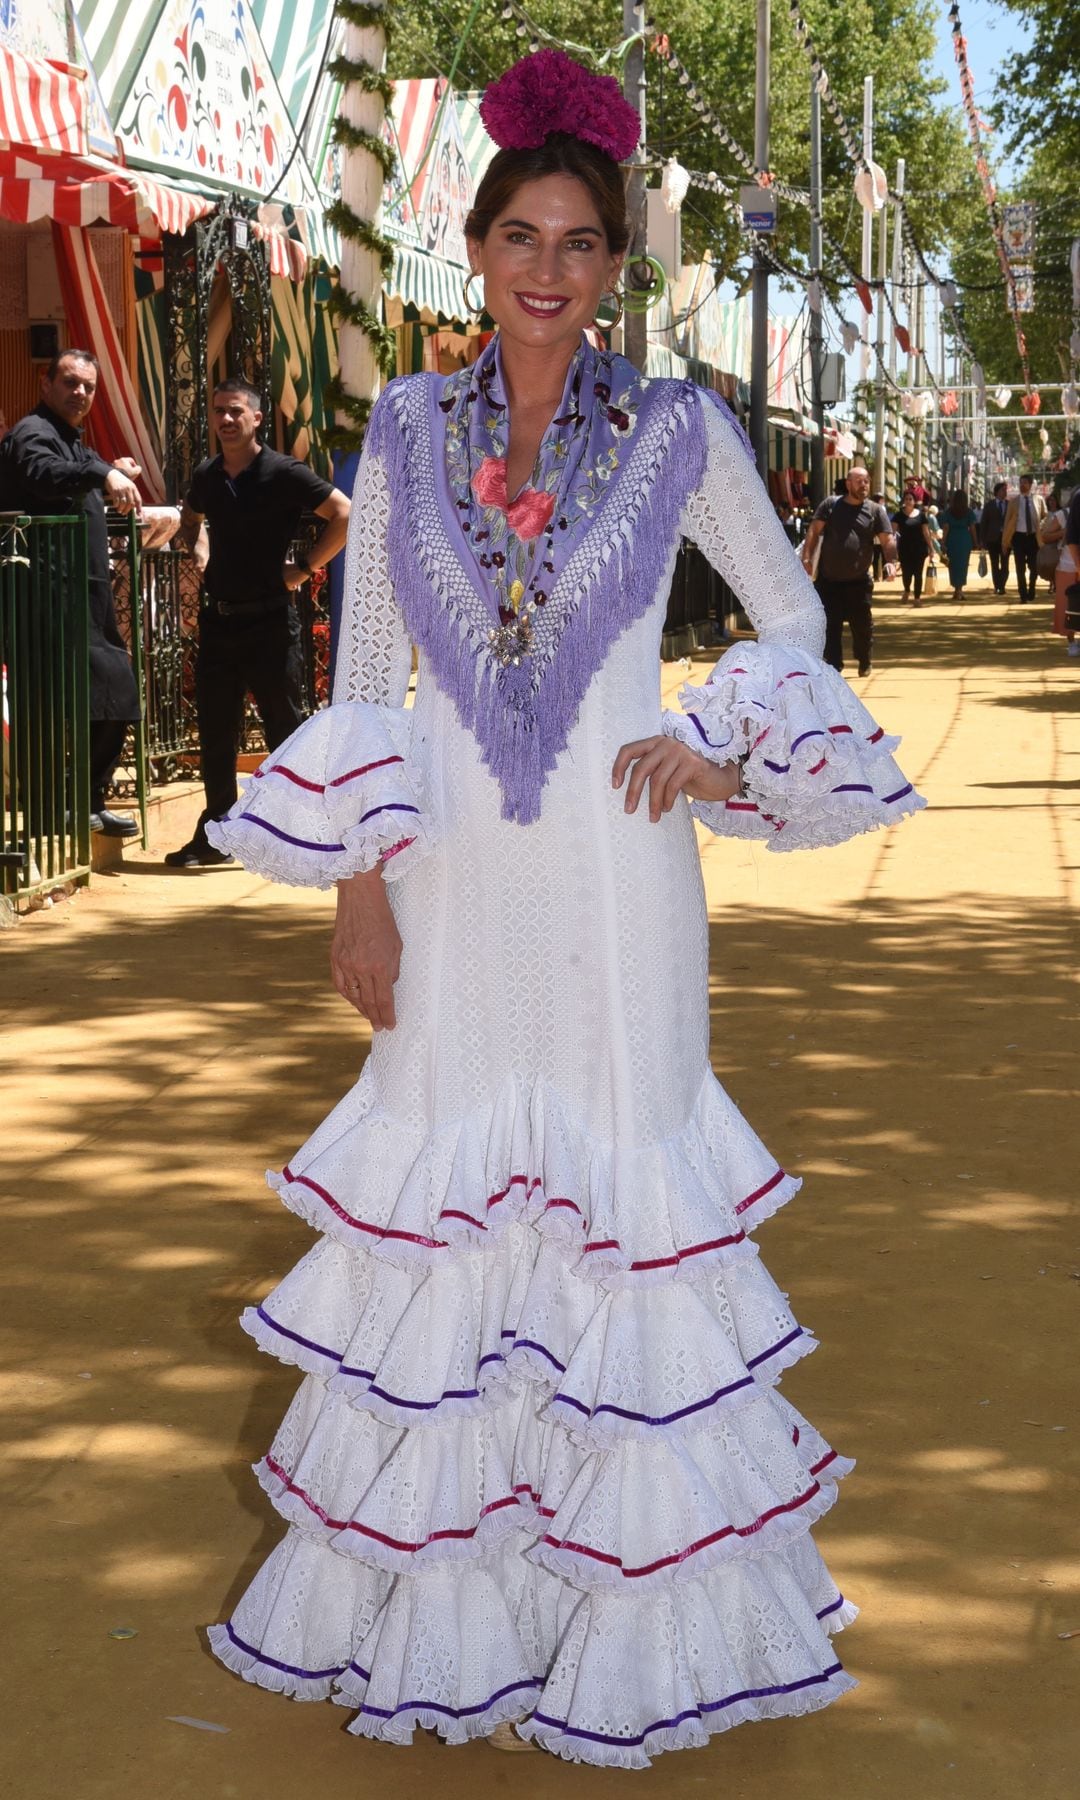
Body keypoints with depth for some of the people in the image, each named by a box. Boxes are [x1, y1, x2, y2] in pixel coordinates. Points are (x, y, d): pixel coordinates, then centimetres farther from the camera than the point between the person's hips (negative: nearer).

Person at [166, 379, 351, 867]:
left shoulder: (283, 473, -9)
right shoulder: (207, 476, 8)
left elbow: (345, 515, -12)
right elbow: (190, 519, 30)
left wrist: (305, 568, -11)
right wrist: (197, 551, 11)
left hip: (269, 620, -6)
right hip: (218, 619, 6)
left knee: (284, 727, 0)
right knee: (215, 731, 9)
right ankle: (215, 835, 18)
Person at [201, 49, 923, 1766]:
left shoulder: (680, 430, 0)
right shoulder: (408, 428, 5)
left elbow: (794, 614, 11)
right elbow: (364, 670, 6)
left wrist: (721, 746, -5)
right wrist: (358, 886, 0)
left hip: (613, 878, -2)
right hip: (451, 882, 2)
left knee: (618, 1196, 3)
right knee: (440, 1191, 7)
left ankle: (631, 1622, 18)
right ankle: (438, 1603, 21)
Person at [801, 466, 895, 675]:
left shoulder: (875, 511, 3)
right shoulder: (830, 505, 3)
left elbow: (888, 539, -2)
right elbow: (814, 531, 0)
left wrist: (890, 561, -20)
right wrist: (807, 557, -12)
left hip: (858, 581, 1)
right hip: (828, 579, -1)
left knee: (863, 624, 8)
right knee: (831, 625, -1)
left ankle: (865, 662, 30)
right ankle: (834, 665, 4)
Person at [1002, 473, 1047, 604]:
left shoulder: (1039, 499, 1)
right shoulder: (1014, 500, 1)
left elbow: (1045, 517, 13)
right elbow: (1007, 521, 2)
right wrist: (1005, 541, 0)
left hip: (1033, 536, 0)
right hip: (1019, 536, 0)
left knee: (1034, 567, 8)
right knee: (1020, 568, 2)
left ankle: (1031, 592, 28)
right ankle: (1023, 596, 10)